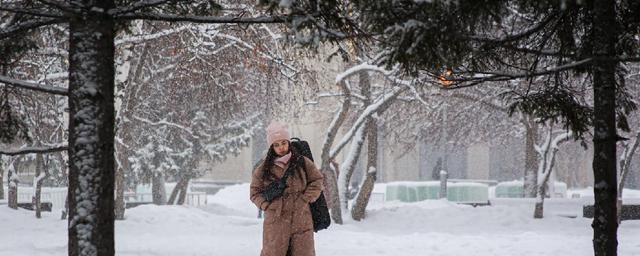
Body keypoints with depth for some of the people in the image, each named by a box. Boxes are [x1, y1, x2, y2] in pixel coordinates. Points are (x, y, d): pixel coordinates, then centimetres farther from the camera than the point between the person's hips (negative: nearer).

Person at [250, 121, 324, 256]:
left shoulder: (302, 163, 3)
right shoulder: (264, 169, 3)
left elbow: (317, 181, 9)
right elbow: (255, 192, 11)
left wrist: (305, 199, -3)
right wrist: (267, 205, -3)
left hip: (301, 221, 1)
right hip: (276, 222, 0)